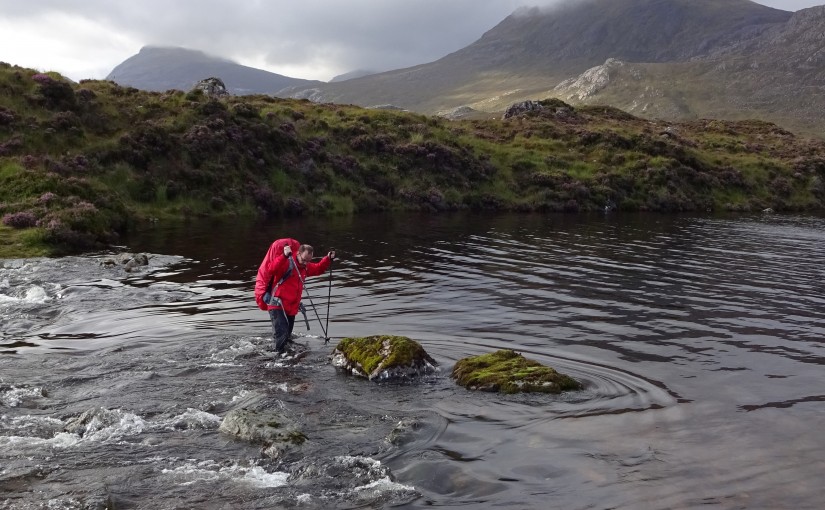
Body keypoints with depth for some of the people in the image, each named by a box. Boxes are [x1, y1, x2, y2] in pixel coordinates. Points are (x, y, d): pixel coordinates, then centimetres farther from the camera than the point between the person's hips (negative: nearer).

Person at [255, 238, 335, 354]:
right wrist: (284, 256, -43)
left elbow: (318, 269, 29)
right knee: (281, 334, -20)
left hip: (292, 308, 8)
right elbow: (271, 269, -31)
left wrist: (328, 259, 13)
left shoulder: (305, 266, 12)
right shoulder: (287, 262, -14)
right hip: (278, 305, -8)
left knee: (287, 336, 20)